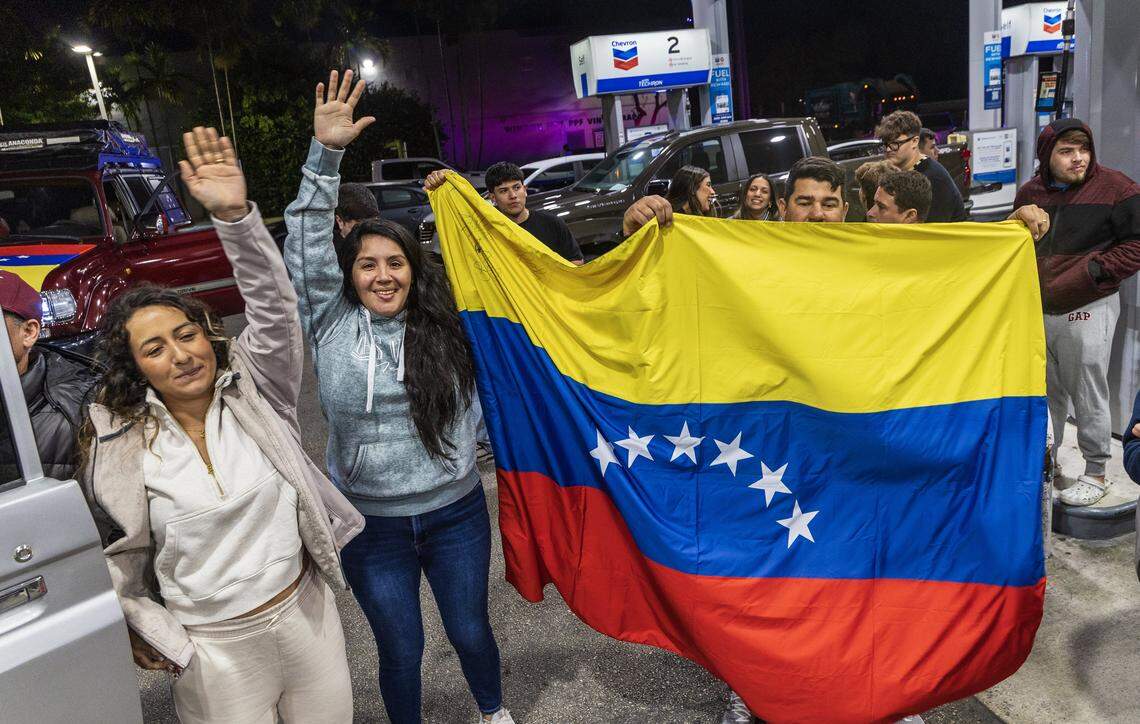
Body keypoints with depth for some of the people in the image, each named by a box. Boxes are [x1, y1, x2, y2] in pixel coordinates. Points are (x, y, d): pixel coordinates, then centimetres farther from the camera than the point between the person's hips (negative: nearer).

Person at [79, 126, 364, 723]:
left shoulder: (256, 390, -7)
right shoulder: (118, 444, -8)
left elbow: (272, 305, -21)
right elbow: (116, 553, 3)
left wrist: (234, 214, -32)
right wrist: (150, 629, 0)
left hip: (307, 613, 1)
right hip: (214, 648, -1)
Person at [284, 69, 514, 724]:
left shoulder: (441, 328, -3)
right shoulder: (332, 326, -5)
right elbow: (308, 248, -15)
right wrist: (326, 155, -21)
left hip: (456, 514, 1)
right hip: (372, 525, -1)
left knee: (471, 630, 20)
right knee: (401, 650, 15)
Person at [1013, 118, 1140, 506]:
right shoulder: (1030, 192, 7)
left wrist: (1094, 270, -17)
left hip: (1088, 310, -5)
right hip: (1037, 308, 6)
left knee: (1088, 394, 2)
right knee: (1046, 391, 18)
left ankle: (1096, 473, 17)